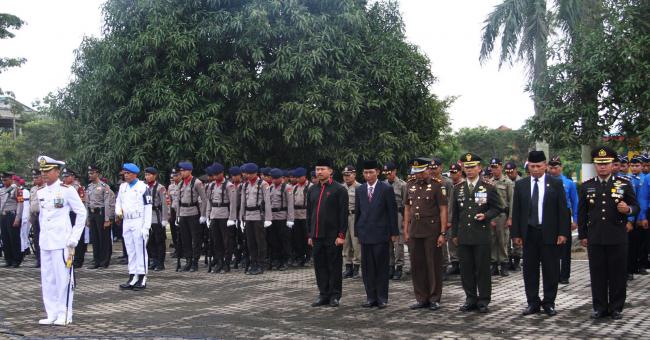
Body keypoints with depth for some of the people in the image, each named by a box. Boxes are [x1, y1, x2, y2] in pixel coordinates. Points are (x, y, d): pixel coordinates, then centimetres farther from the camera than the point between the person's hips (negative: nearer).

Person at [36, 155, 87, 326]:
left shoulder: (67, 190, -7)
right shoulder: (41, 192, 11)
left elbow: (82, 213, -5)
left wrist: (74, 239, -7)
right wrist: (42, 233, 14)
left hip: (62, 241, -6)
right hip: (45, 241, 6)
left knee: (63, 277, -2)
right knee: (47, 279, 9)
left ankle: (64, 315, 7)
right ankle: (52, 314, 18)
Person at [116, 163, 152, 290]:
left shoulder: (143, 187, -8)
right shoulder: (123, 187, 12)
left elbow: (148, 207, -10)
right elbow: (118, 201, 23)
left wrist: (146, 226, -15)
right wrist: (118, 211, -1)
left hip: (139, 222, -7)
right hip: (126, 222, 7)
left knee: (140, 250, -4)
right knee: (130, 251, 11)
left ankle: (142, 278, 2)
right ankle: (132, 278, 17)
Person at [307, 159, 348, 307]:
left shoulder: (339, 189, -5)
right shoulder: (312, 190, 11)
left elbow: (343, 214, -8)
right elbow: (309, 213, 15)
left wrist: (341, 235, -13)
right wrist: (310, 234, 11)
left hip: (333, 236, -5)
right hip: (317, 235, 5)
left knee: (334, 266, 3)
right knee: (320, 266, 9)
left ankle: (335, 296, 13)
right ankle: (324, 295, 19)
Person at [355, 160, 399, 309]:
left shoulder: (386, 189, -2)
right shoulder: (360, 190, 10)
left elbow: (392, 211, -2)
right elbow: (357, 212, 14)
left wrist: (394, 232, -4)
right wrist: (357, 232, 10)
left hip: (381, 234, -4)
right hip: (365, 234, 4)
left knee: (382, 267, 1)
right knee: (367, 267, 5)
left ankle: (382, 298, 9)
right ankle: (370, 297, 13)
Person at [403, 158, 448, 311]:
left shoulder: (437, 186, -5)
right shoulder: (411, 186, 11)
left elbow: (443, 210, -7)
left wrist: (443, 233, -12)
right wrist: (405, 231, 10)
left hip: (432, 232, -5)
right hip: (414, 231, 5)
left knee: (434, 265, 2)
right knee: (417, 265, 8)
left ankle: (434, 299, 13)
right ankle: (421, 298, 19)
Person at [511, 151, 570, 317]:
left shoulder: (556, 184, 1)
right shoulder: (520, 185, 6)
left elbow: (562, 210, -1)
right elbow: (516, 211, 6)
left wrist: (563, 233, -7)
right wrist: (516, 234, 1)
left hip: (549, 233, -2)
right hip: (528, 233, 2)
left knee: (551, 270, 4)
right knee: (530, 270, 7)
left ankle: (549, 303, 16)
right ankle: (533, 302, 16)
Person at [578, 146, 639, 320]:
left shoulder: (624, 184, 3)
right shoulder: (586, 186, 7)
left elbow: (636, 206, 5)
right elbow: (581, 213, 10)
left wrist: (628, 209, -19)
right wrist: (582, 235, 7)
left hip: (618, 238, -1)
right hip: (595, 239, 1)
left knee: (617, 273, 5)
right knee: (597, 274, 5)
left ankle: (616, 308, 17)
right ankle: (600, 307, 16)